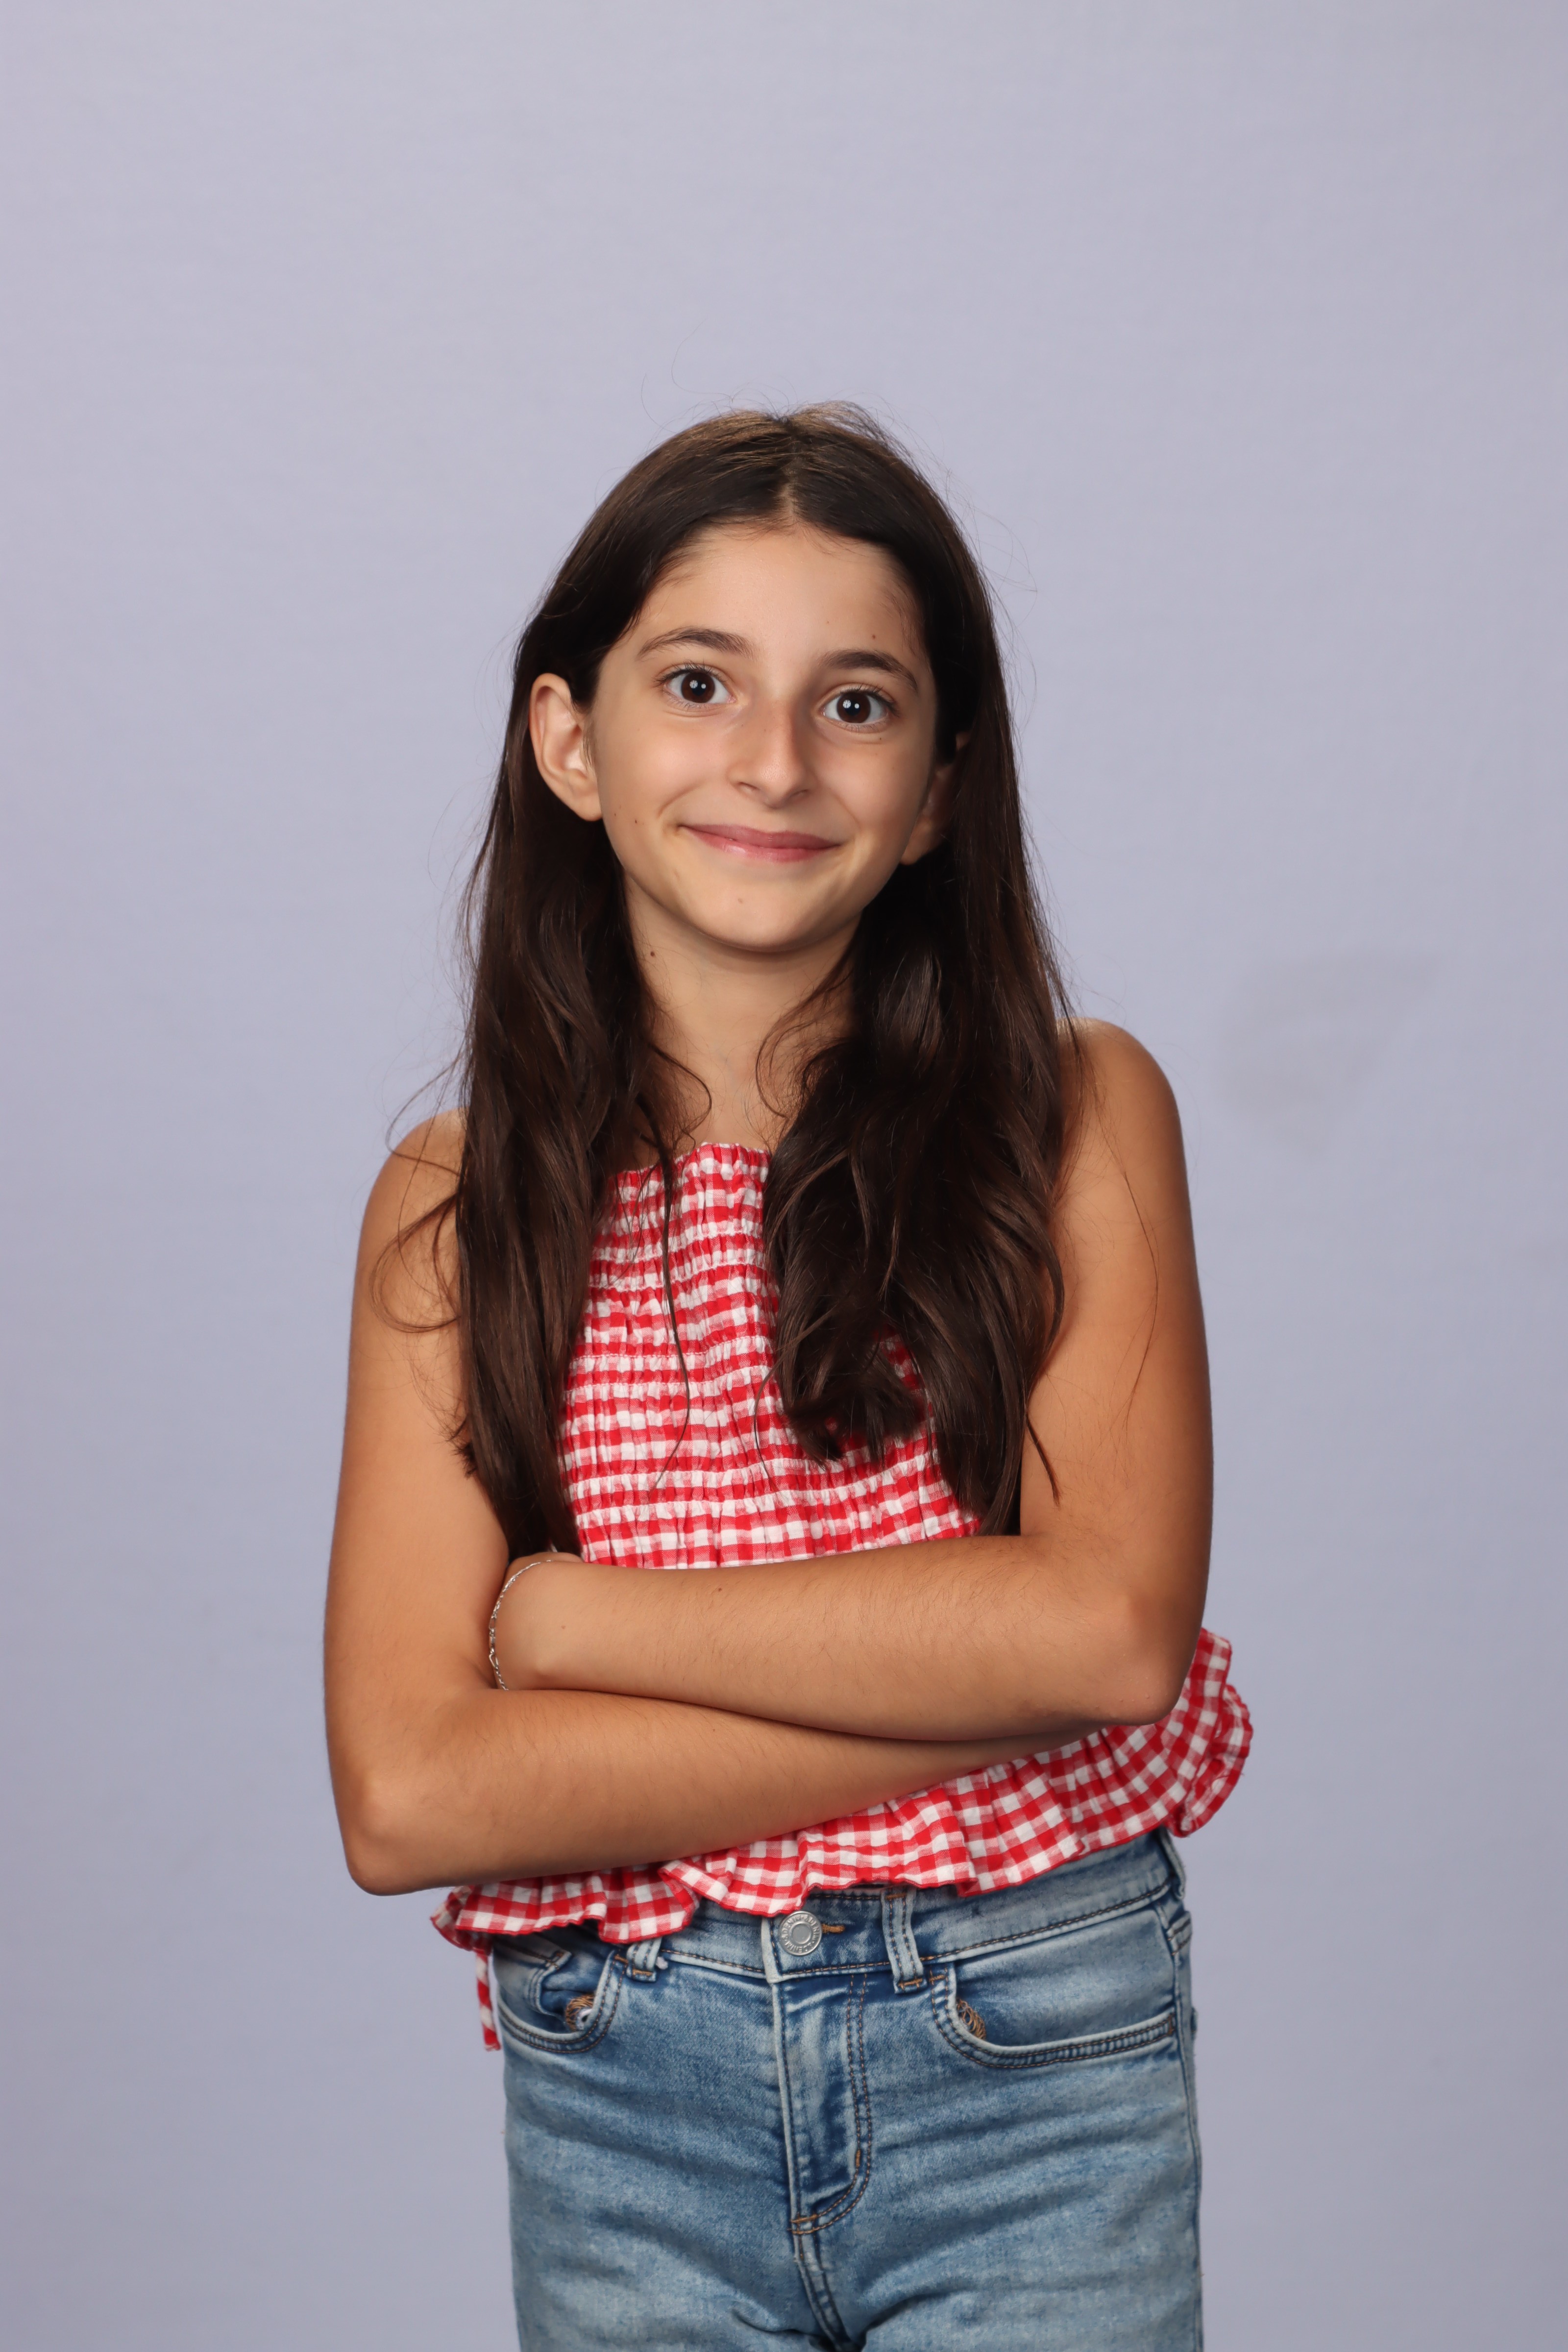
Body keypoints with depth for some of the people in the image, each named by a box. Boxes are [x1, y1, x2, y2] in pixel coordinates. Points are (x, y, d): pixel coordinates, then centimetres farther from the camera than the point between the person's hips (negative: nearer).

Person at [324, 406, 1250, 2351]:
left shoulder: (1075, 1117, -3)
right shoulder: (452, 1209, -1)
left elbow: (1110, 1622, -16)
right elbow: (406, 1797, -10)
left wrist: (569, 1615, -13)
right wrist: (965, 1698, -16)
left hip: (1033, 2062, -1)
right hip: (618, 2098, 1)